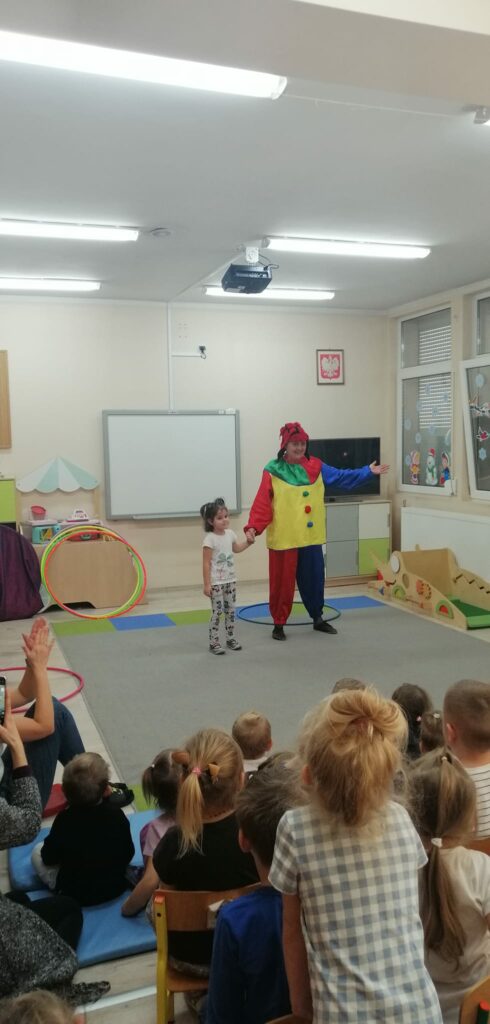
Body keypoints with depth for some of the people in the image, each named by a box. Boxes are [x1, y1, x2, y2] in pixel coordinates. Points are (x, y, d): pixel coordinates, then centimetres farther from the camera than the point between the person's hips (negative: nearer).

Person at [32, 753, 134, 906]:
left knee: (37, 852, 12)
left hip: (76, 894, -2)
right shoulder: (116, 814, -17)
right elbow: (129, 853, -7)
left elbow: (49, 859, -11)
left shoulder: (64, 820, -23)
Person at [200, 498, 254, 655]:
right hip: (216, 582, -6)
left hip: (230, 580, 7)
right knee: (217, 612, -4)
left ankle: (231, 639, 23)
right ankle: (213, 643, 3)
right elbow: (206, 563, -16)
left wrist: (248, 542, 13)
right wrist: (206, 584, -17)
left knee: (230, 610, 12)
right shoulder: (210, 539, -16)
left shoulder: (230, 534, 4)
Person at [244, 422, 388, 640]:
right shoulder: (273, 471, -7)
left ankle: (318, 619, 31)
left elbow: (342, 477, 5)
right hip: (284, 538, -4)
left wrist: (368, 471, -3)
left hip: (310, 536, 4)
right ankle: (278, 624, 19)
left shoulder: (315, 467, 5)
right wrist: (253, 527, -23)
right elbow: (262, 503, -11)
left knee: (314, 578, 13)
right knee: (282, 581, 4)